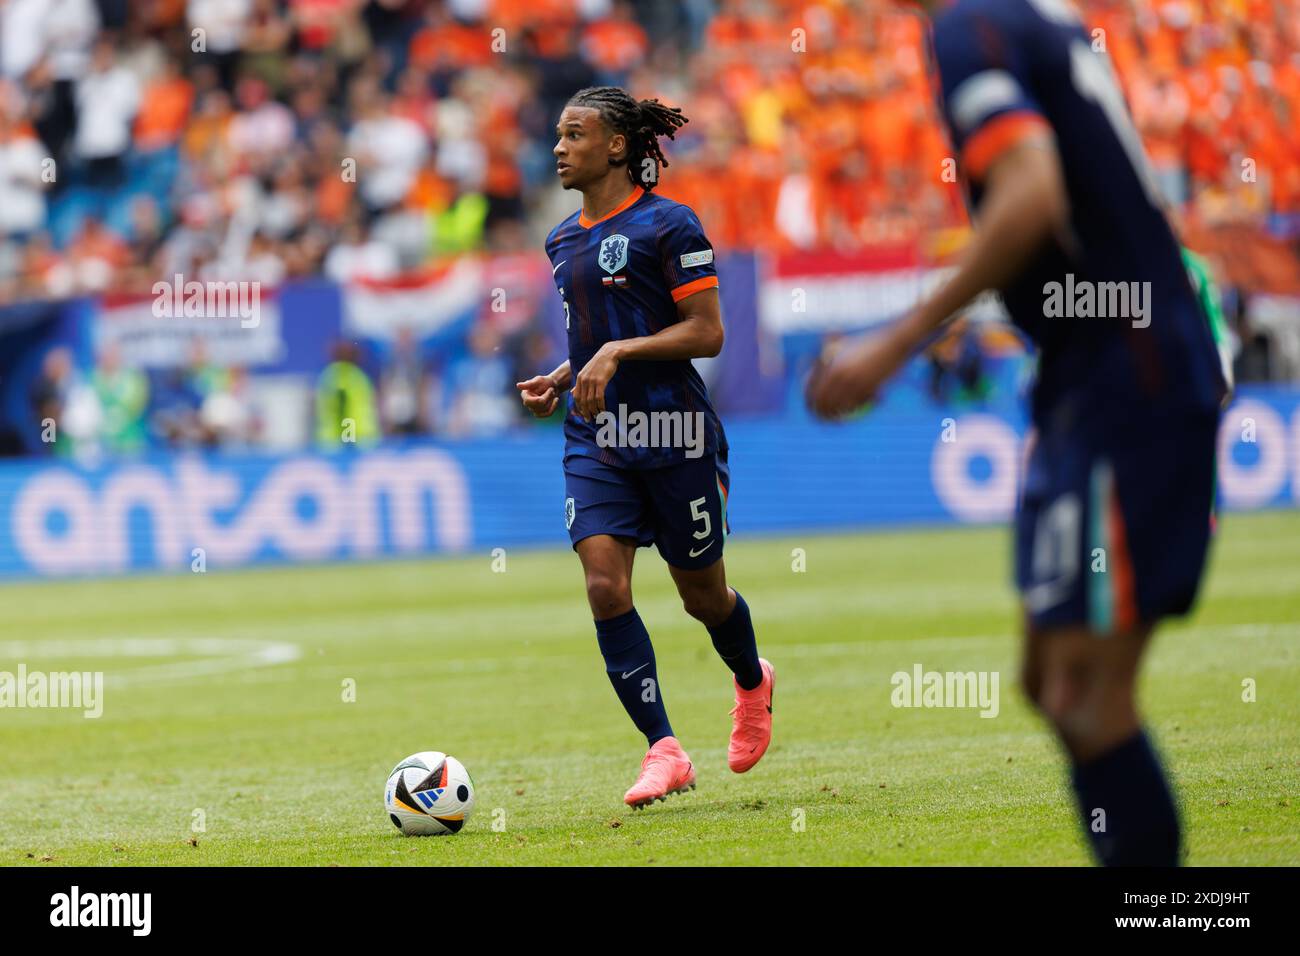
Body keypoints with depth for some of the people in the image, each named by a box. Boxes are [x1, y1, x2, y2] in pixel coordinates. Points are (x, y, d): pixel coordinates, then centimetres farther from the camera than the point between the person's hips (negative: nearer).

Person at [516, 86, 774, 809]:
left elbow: (707, 333, -13)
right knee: (605, 587, -12)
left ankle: (753, 683, 41)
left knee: (702, 593, 8)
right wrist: (562, 379, 8)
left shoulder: (667, 225, -9)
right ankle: (665, 752, -8)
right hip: (596, 439, 6)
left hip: (674, 434, -6)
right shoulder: (564, 240, 14)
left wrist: (617, 353, -21)